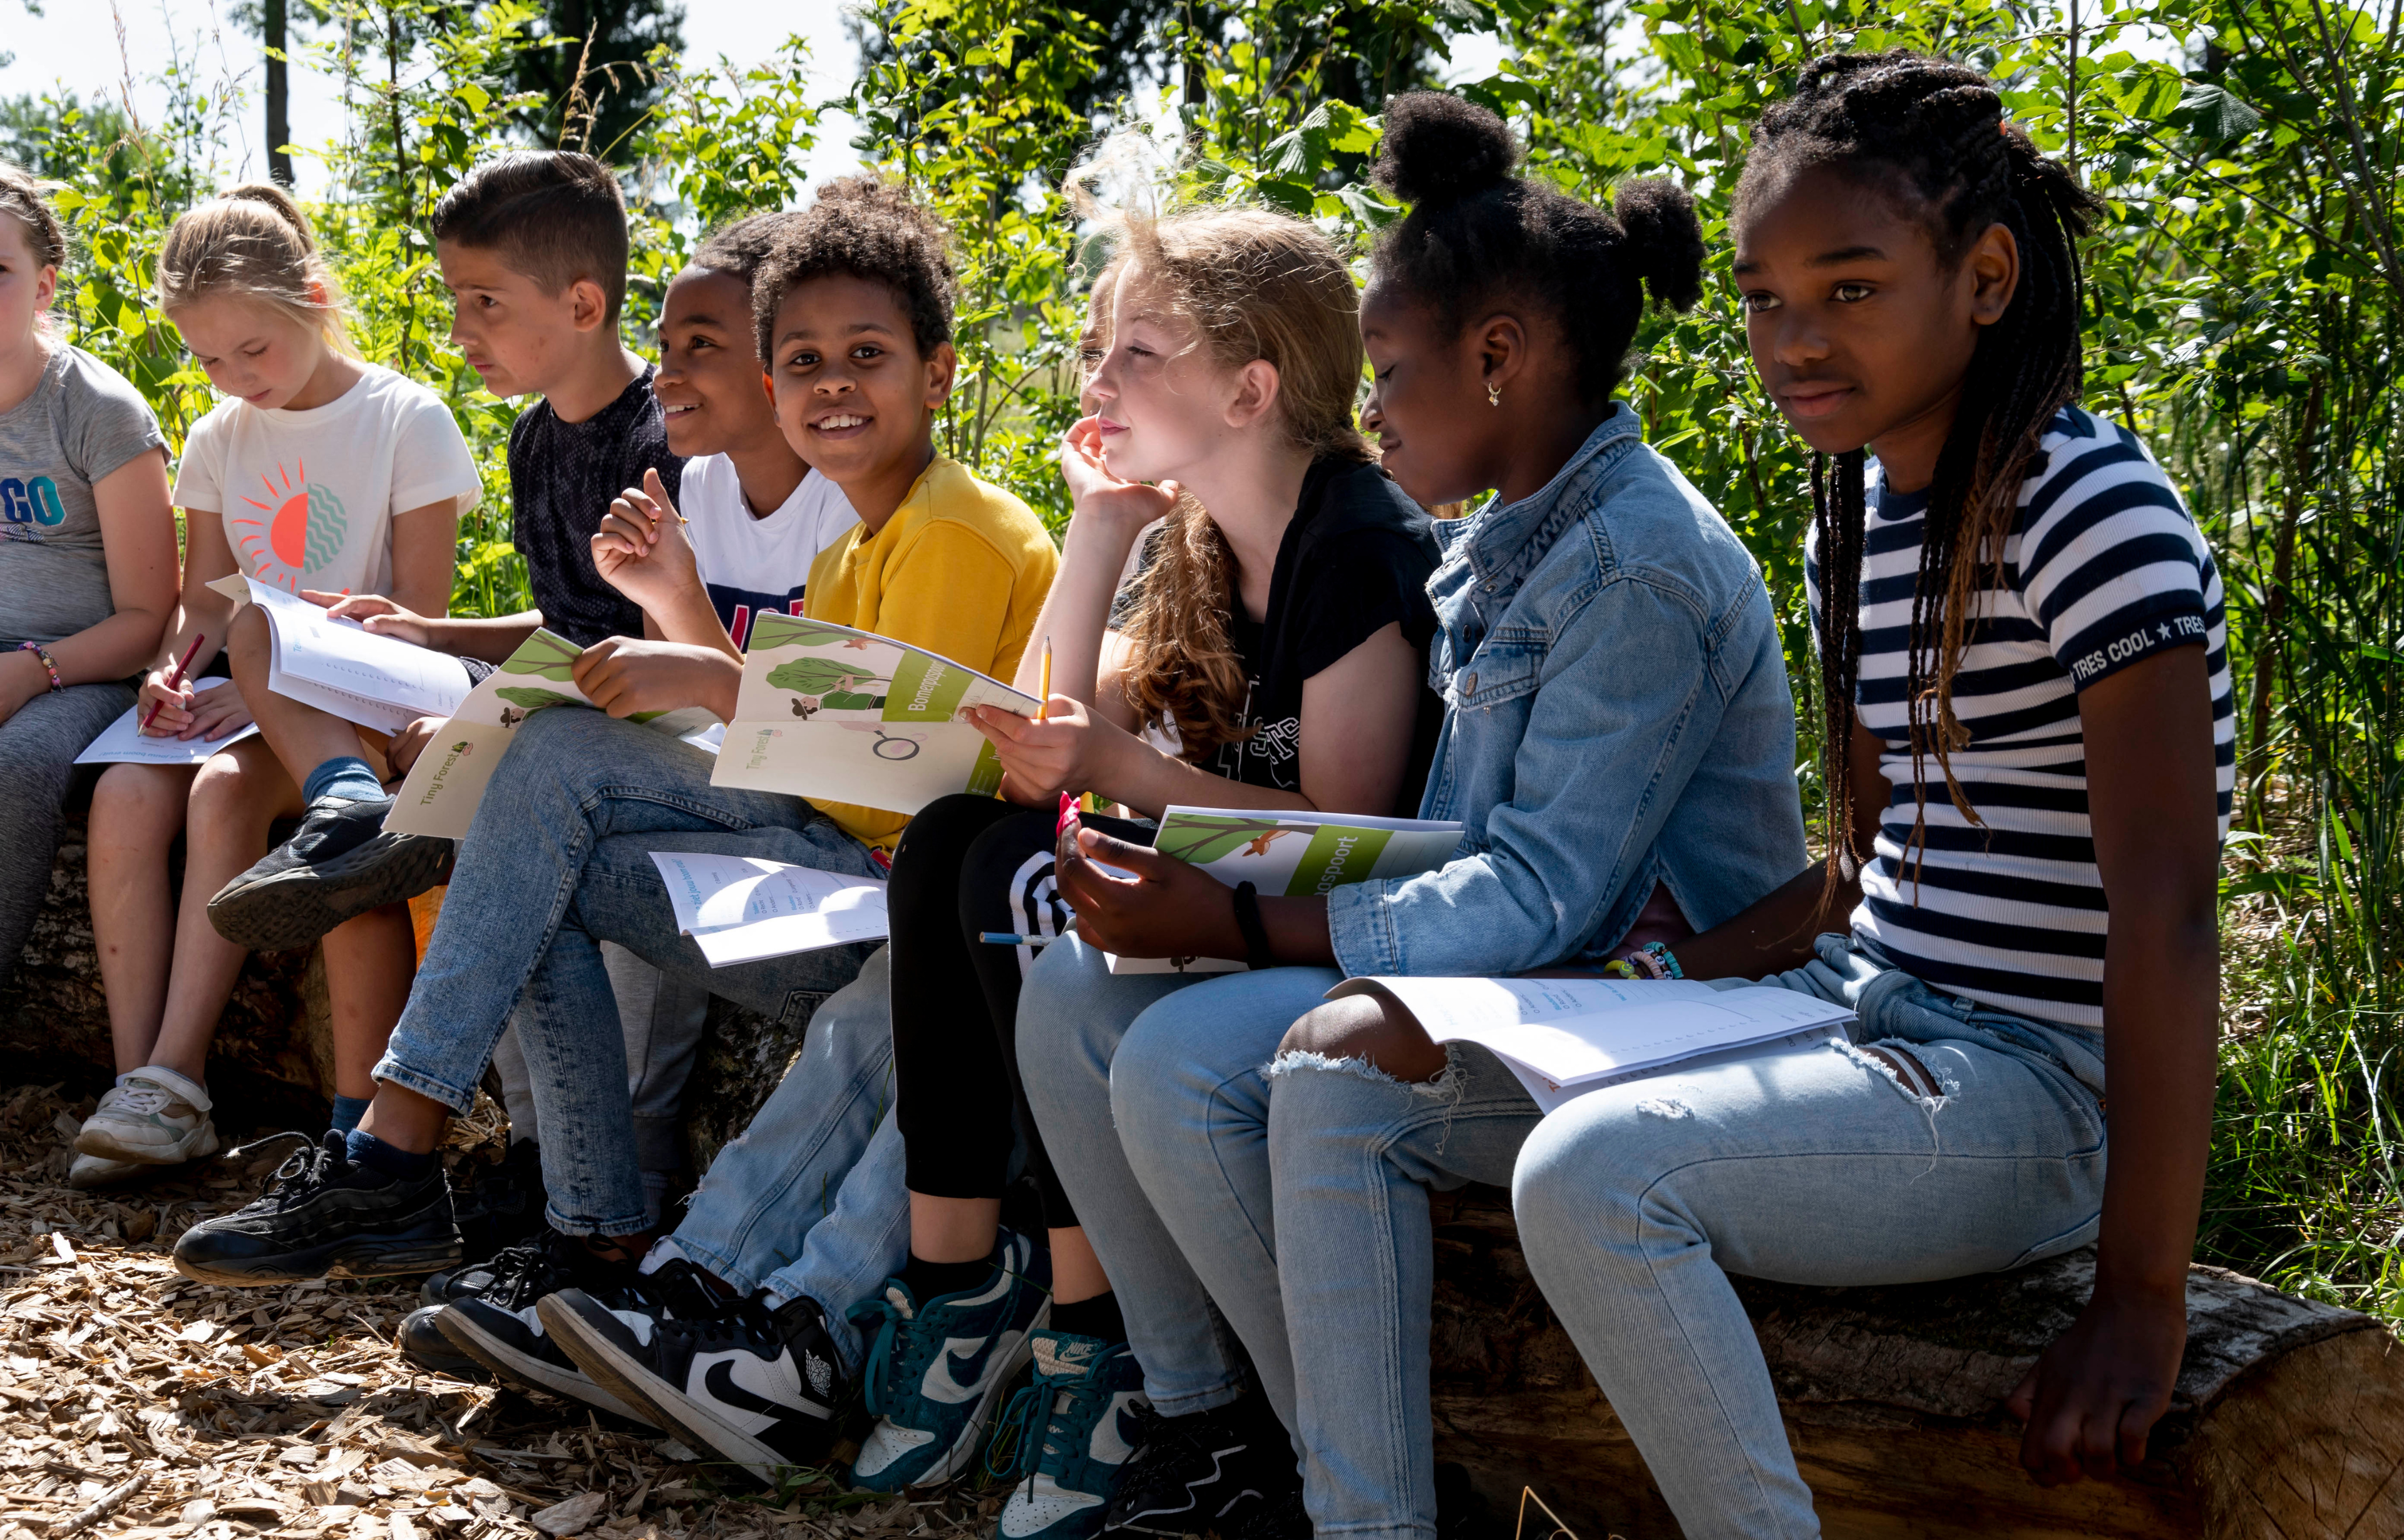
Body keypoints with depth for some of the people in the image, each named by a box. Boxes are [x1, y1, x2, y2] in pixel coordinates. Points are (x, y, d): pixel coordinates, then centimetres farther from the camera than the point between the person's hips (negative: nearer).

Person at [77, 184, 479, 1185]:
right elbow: (201, 603, 12)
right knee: (126, 794, -26)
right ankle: (145, 1079, -26)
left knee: (225, 792, -34)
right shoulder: (221, 440, 12)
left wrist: (266, 688, -18)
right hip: (248, 704, 5)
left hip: (365, 704, -5)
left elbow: (417, 617, -8)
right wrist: (173, 672, -12)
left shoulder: (406, 420, -4)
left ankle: (177, 1077, -32)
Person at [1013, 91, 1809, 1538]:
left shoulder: (1641, 567, -18)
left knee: (1190, 1065, -27)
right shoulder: (1502, 545, 12)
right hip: (1500, 964, 10)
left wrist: (1241, 923, -24)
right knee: (1075, 995, -1)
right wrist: (1223, 885, -1)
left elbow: (1546, 902, -24)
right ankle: (1204, 1415, 8)